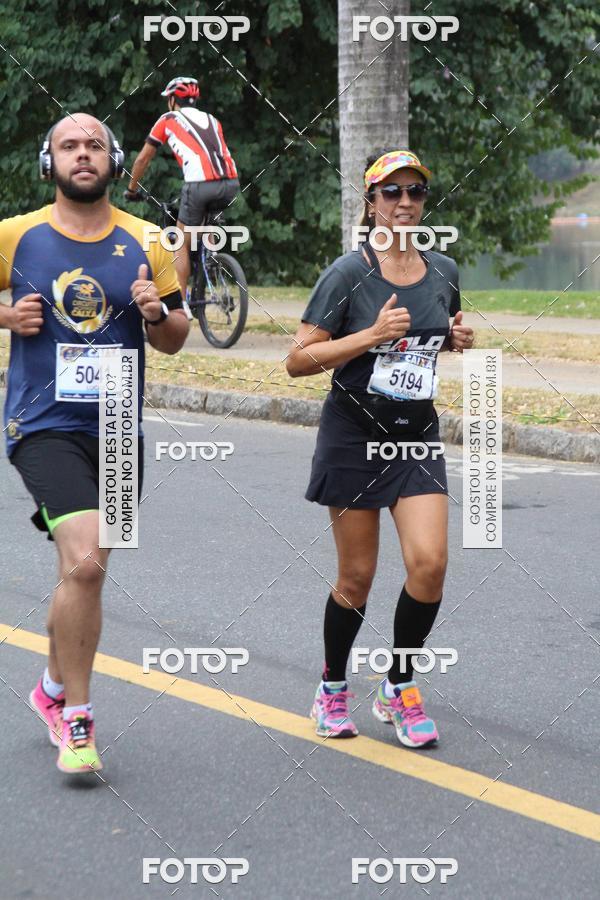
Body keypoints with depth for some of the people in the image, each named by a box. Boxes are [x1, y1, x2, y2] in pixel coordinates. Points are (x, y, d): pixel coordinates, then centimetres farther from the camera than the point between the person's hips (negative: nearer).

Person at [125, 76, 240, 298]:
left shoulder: (168, 120, 18)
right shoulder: (211, 120, 28)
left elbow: (142, 159, 24)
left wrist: (131, 189, 38)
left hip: (199, 184, -4)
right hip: (231, 184, 4)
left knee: (182, 244, 10)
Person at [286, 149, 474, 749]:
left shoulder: (443, 272, 5)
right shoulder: (349, 273, -10)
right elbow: (297, 361, -13)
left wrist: (459, 340, 2)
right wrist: (371, 335, -22)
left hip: (418, 437, 4)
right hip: (354, 435, -3)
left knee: (429, 563, -12)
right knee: (357, 576, 3)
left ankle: (400, 689, 7)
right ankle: (333, 689, 25)